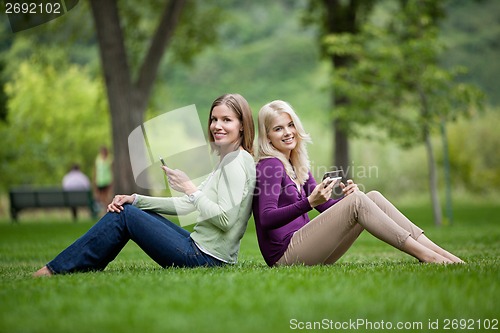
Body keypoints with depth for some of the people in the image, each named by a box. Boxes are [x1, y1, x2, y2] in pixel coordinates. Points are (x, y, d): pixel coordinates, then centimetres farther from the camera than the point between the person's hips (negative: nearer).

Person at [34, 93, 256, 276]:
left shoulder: (236, 162, -13)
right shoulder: (227, 161, 18)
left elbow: (225, 220, -23)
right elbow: (187, 205, 17)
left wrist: (189, 189, -19)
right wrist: (135, 200, 8)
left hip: (206, 258, -10)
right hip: (199, 247, 10)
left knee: (124, 216, -6)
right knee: (125, 210, 14)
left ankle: (56, 270, 0)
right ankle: (81, 268, 13)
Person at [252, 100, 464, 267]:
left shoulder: (297, 166, 19)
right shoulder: (270, 166, -8)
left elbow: (326, 207, 19)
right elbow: (266, 219, -21)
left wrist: (346, 199, -3)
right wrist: (310, 202, -32)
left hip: (303, 245, 8)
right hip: (284, 254, -8)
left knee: (373, 197, -4)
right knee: (357, 201, -21)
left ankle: (438, 251, -13)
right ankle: (425, 256, -24)